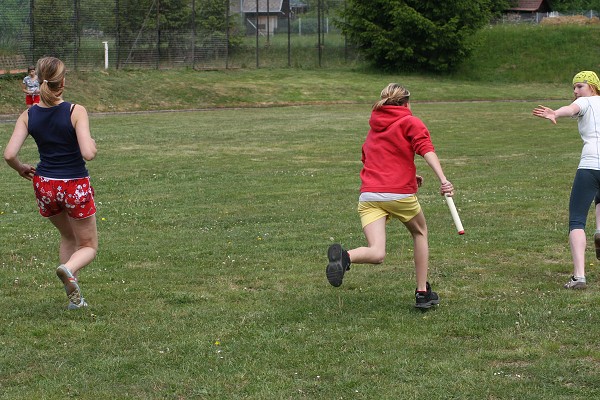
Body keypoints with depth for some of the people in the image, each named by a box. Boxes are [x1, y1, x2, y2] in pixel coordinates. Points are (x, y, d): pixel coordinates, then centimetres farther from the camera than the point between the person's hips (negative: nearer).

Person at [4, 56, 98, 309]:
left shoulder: (28, 116, -4)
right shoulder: (76, 112, -15)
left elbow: (9, 155, -10)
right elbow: (88, 153, -22)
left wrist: (21, 169, 10)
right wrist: (93, 144, 1)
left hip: (44, 185, 4)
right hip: (76, 185, -4)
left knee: (68, 237, 28)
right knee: (88, 246, 12)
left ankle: (75, 297, 19)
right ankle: (68, 268, -22)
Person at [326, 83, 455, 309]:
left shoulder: (373, 128, 25)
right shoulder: (410, 123, 7)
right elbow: (427, 150, -11)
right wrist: (443, 180, -24)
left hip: (368, 195, 3)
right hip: (400, 193, -3)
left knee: (376, 254, -9)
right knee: (420, 233, 25)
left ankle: (344, 257, -41)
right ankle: (423, 293, 25)